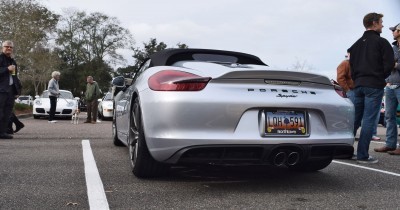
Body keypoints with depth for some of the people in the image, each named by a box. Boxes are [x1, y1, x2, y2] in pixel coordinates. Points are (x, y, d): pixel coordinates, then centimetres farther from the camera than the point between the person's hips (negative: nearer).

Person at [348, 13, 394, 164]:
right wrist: (381, 77, 6)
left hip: (358, 85, 7)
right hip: (374, 86, -7)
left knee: (355, 119, 11)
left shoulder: (357, 44, 17)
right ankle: (362, 155, -6)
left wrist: (357, 80, 16)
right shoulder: (381, 42, -4)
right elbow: (389, 63, -10)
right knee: (369, 120, -6)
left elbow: (352, 64, 16)